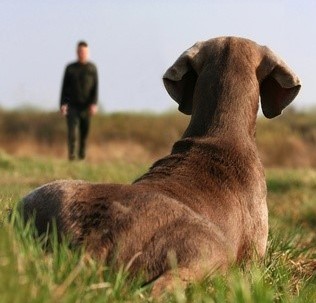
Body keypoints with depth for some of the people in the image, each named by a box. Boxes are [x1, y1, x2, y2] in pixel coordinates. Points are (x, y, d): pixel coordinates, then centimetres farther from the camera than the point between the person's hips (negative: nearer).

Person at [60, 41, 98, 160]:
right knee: (72, 130, -13)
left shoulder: (92, 68, 5)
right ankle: (71, 154, -16)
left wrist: (94, 104, -13)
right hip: (72, 106, 0)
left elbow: (95, 88, -1)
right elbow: (65, 87, 5)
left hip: (86, 106, 0)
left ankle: (82, 155, 17)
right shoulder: (70, 68, 6)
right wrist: (63, 104, -6)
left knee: (84, 132, 4)